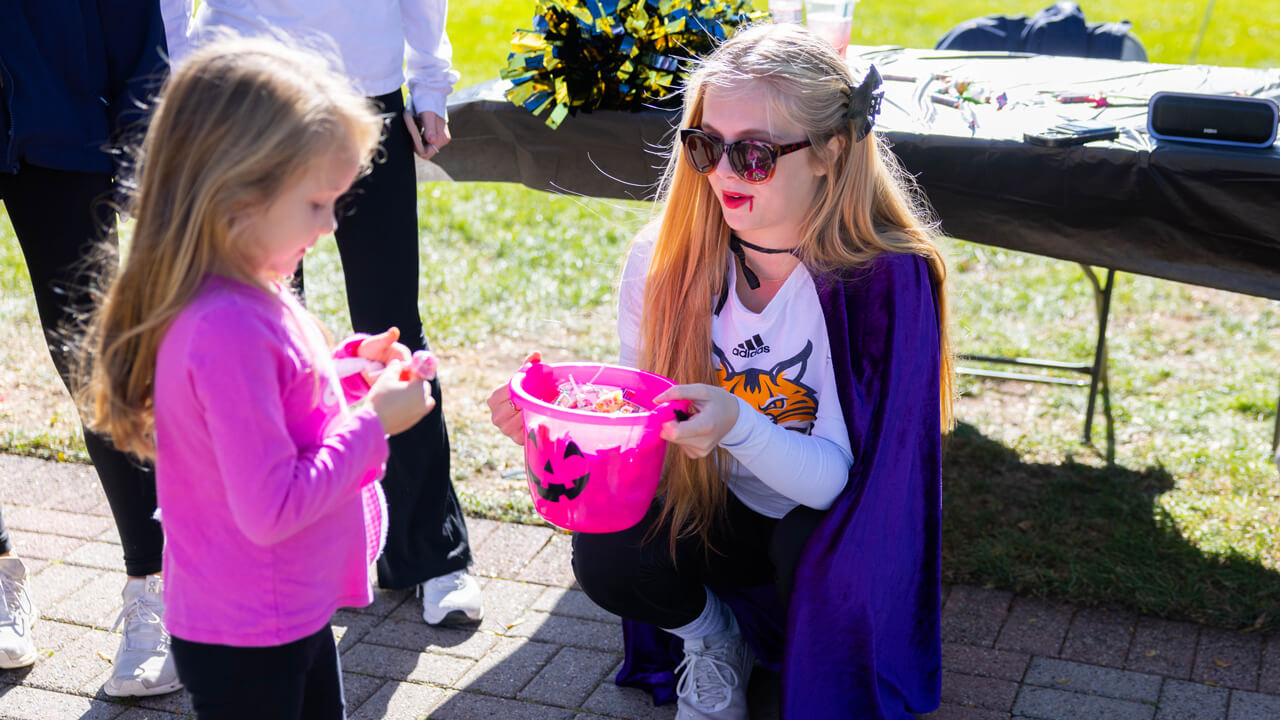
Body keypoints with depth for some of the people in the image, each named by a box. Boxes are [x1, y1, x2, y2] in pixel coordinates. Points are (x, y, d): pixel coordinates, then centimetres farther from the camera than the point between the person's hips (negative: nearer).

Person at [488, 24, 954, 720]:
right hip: (713, 505, 3)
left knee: (814, 546, -34)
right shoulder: (665, 257, -13)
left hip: (829, 526, -2)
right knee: (606, 555, -23)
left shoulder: (886, 278, -23)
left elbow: (841, 476, -24)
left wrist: (739, 427, -43)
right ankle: (714, 637, 12)